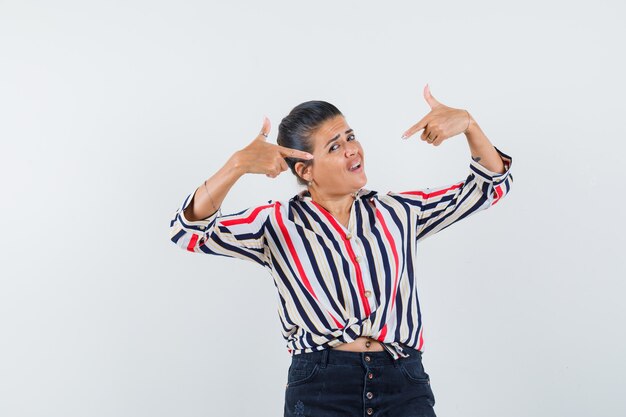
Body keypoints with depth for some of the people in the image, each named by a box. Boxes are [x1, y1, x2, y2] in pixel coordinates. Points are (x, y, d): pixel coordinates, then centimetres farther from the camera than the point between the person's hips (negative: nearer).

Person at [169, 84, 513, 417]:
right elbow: (188, 232, -9)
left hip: (405, 385, 3)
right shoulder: (278, 224, 2)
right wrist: (236, 166, -22)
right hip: (319, 388, -2)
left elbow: (491, 186, 17)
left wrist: (467, 123, 1)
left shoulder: (399, 212, 12)